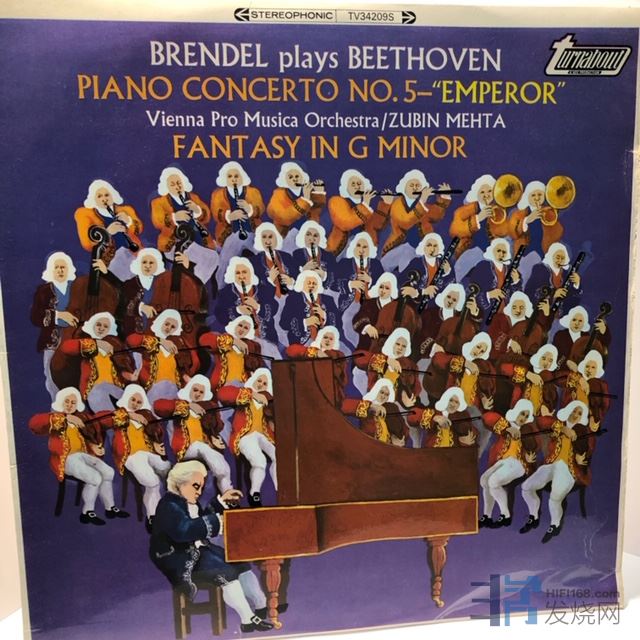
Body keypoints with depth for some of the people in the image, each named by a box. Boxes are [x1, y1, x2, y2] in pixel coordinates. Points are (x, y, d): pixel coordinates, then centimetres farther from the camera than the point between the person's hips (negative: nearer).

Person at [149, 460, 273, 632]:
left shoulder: (189, 502, 11)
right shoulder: (169, 505, -18)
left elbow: (203, 519, 28)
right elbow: (184, 530, -34)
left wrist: (221, 501, 17)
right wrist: (217, 521, -35)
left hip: (198, 550, 10)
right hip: (182, 561, -10)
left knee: (241, 563, 2)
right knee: (227, 573, -23)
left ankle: (263, 607, 7)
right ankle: (248, 621, -15)